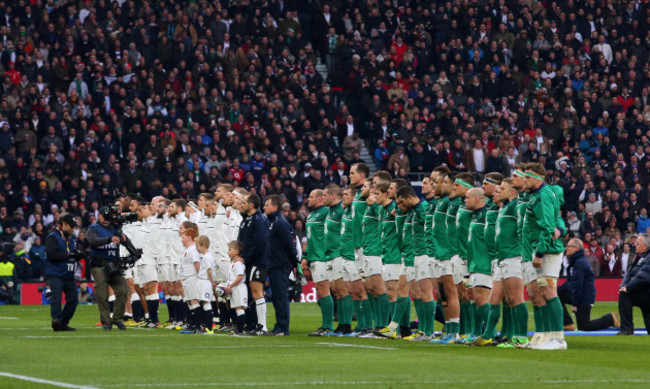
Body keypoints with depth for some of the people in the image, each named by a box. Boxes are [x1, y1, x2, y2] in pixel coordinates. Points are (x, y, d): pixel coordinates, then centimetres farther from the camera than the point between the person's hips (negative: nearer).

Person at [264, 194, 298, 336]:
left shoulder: (280, 223, -15)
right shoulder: (272, 222, 16)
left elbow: (289, 244, -17)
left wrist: (294, 262, -12)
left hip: (281, 267, -10)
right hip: (273, 266, 10)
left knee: (281, 297, -8)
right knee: (276, 297, 11)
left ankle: (283, 328, -6)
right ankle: (279, 327, 15)